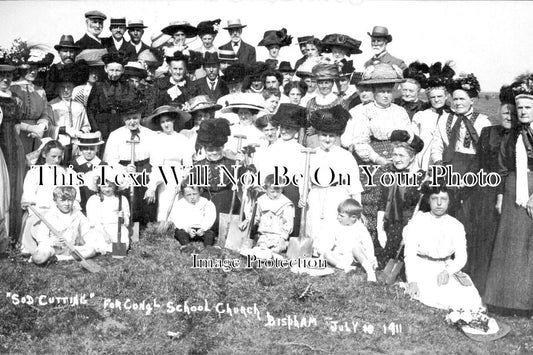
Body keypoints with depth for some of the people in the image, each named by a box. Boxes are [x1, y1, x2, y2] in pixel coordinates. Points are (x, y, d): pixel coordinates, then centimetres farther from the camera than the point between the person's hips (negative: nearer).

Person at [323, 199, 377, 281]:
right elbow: (331, 242, 12)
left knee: (355, 247, -36)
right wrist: (327, 250, -5)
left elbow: (368, 245, -11)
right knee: (327, 253, -21)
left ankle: (369, 269, -39)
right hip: (340, 256, 4)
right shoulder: (337, 227, 6)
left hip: (355, 257, -4)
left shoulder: (360, 228, -7)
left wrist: (371, 258, -22)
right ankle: (345, 267, -37)